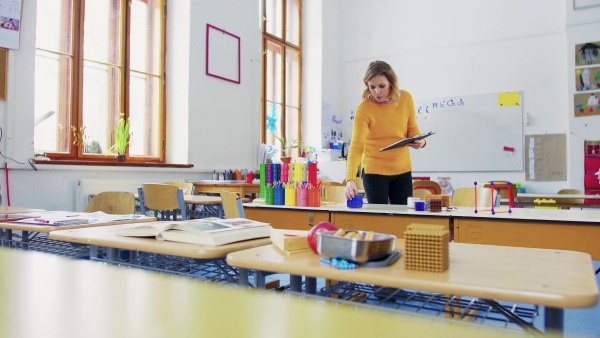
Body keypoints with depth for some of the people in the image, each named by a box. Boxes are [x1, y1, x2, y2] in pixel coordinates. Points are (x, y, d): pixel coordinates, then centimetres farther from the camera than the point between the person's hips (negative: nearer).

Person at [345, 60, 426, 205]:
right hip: (374, 171, -4)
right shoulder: (364, 109, -16)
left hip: (402, 170, 4)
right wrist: (350, 180, -35)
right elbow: (356, 146, -23)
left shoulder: (406, 98, -4)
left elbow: (412, 128, 10)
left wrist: (420, 141, -13)